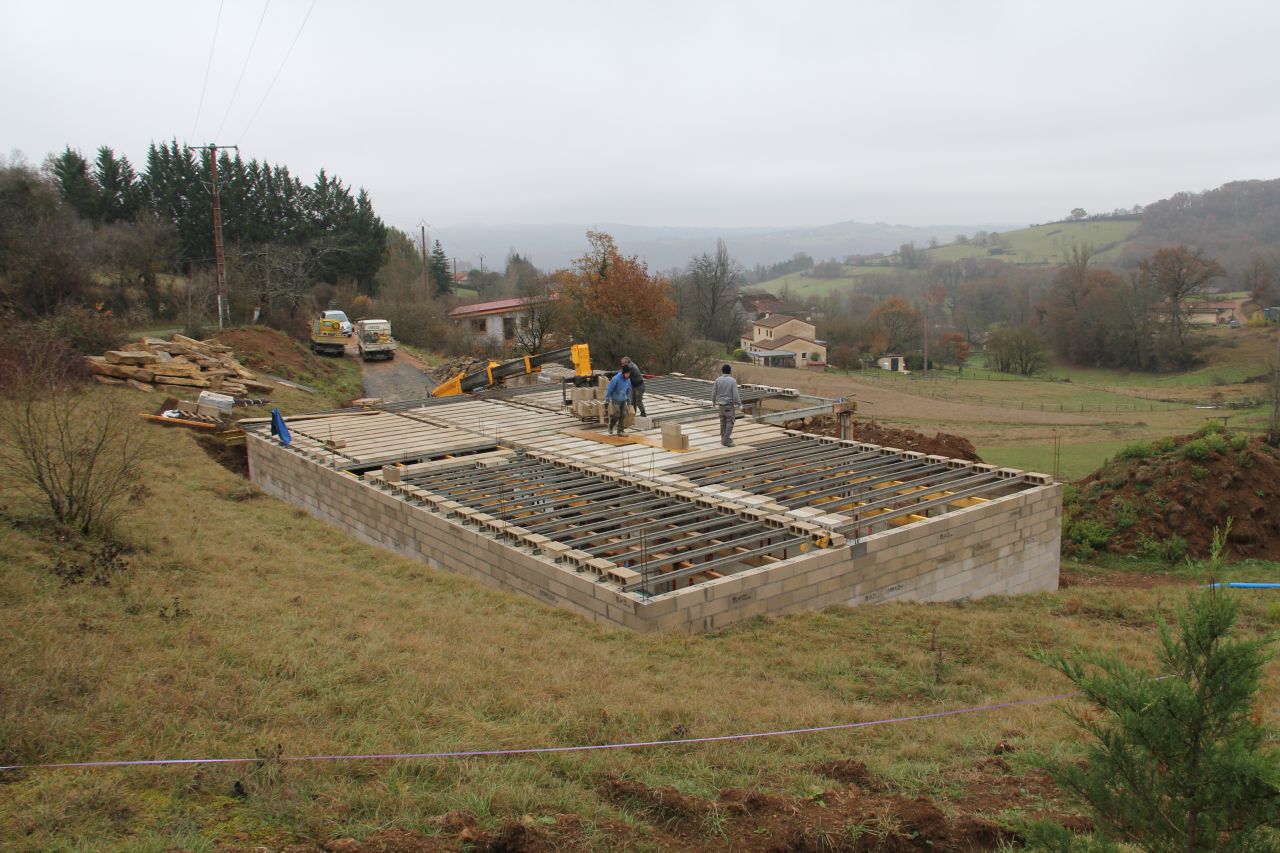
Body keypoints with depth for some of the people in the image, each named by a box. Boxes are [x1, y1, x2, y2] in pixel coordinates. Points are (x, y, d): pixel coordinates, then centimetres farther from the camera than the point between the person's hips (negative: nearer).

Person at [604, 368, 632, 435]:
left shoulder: (628, 380, 0)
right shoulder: (616, 379, -20)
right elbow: (609, 389, -14)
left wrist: (628, 401, 18)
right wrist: (607, 401, -11)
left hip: (623, 401, 6)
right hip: (615, 400, -6)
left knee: (623, 415, 3)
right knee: (616, 415, -9)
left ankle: (620, 431, 12)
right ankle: (610, 426, 19)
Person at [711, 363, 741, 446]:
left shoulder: (718, 380, -1)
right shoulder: (732, 381, -13)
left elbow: (714, 392, 5)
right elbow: (735, 394, -16)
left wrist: (714, 401, 23)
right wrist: (739, 404, -5)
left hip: (721, 404, 5)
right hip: (730, 404, -5)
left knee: (723, 422, 15)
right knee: (729, 422, -1)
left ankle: (724, 439, 22)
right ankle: (726, 441, -6)